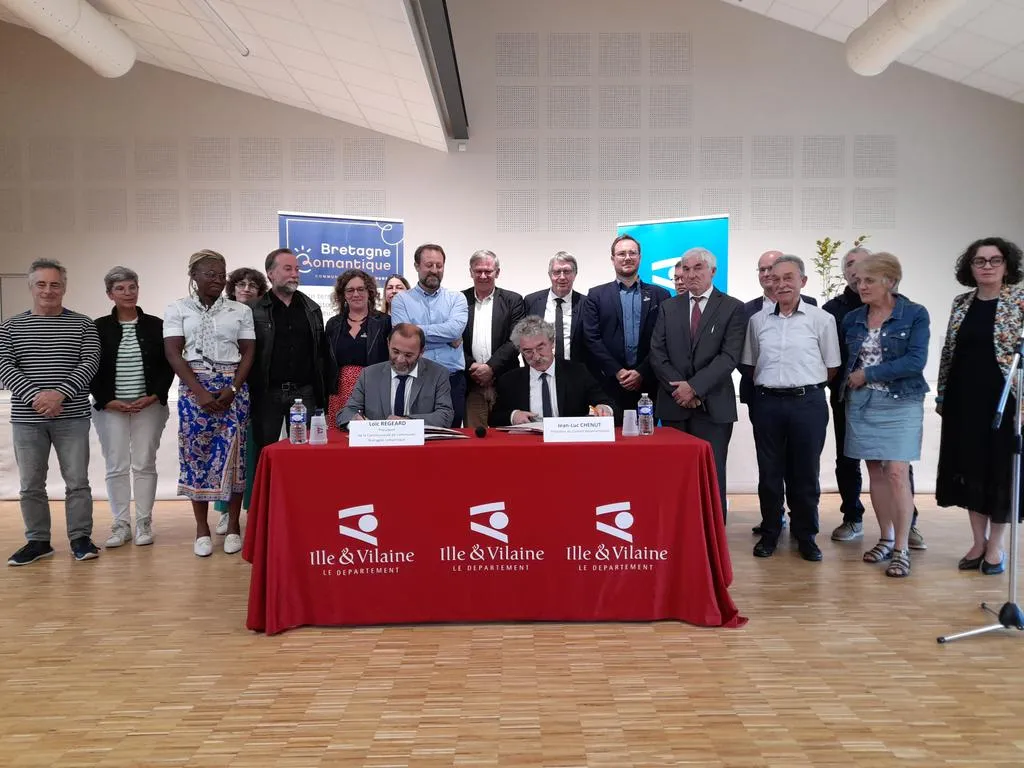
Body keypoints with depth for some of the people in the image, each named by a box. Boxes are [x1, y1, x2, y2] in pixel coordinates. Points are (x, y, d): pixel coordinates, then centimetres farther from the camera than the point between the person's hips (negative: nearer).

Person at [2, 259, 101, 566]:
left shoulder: (82, 325, 4)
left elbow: (90, 363, -5)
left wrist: (60, 393, -18)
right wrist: (35, 397, -16)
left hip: (73, 417, -1)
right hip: (26, 418, 2)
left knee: (77, 481, 2)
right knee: (30, 484, 8)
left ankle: (80, 538, 13)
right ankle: (37, 541, 20)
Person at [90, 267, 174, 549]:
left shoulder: (155, 325, 3)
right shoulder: (98, 328, 3)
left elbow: (168, 365, 2)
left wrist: (154, 396, -9)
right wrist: (108, 401, -8)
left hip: (149, 406, 0)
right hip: (110, 407, 0)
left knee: (145, 465, 3)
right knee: (116, 467, 3)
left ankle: (144, 524, 11)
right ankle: (121, 525, 11)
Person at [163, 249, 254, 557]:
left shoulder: (241, 311, 8)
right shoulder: (177, 309, 5)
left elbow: (248, 353, 5)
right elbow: (173, 353, -2)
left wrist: (233, 389, -8)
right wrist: (199, 391, -11)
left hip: (233, 387, 1)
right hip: (194, 388, 0)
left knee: (233, 453, -2)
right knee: (196, 453, 0)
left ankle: (233, 526, 8)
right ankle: (202, 528, 10)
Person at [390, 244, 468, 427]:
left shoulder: (456, 298, 10)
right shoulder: (401, 300, 6)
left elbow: (456, 328, -10)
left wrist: (417, 329, -8)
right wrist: (447, 338, -7)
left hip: (453, 380, 1)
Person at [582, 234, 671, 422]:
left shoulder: (659, 296, 10)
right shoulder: (596, 295, 9)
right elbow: (592, 338, 1)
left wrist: (642, 373, -6)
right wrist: (617, 372, -7)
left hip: (647, 385, 1)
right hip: (609, 385, -1)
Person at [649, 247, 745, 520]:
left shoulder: (733, 308, 2)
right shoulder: (668, 307, 11)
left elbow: (729, 357, -8)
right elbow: (657, 354, 4)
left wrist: (694, 386, -15)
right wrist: (679, 388, -9)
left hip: (713, 406, -2)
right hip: (673, 404, 3)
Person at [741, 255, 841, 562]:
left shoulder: (822, 319, -1)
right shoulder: (757, 320, 6)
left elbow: (831, 368, 4)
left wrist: (806, 384, 3)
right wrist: (769, 386, 6)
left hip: (808, 403, -2)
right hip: (767, 403, 2)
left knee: (805, 474, 7)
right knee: (769, 473, 9)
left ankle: (806, 536, 22)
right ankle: (769, 533, 23)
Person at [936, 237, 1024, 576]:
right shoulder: (961, 303, 7)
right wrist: (941, 395, 9)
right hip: (964, 401, 4)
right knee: (970, 468, 10)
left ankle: (996, 545, 18)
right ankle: (978, 541, 23)